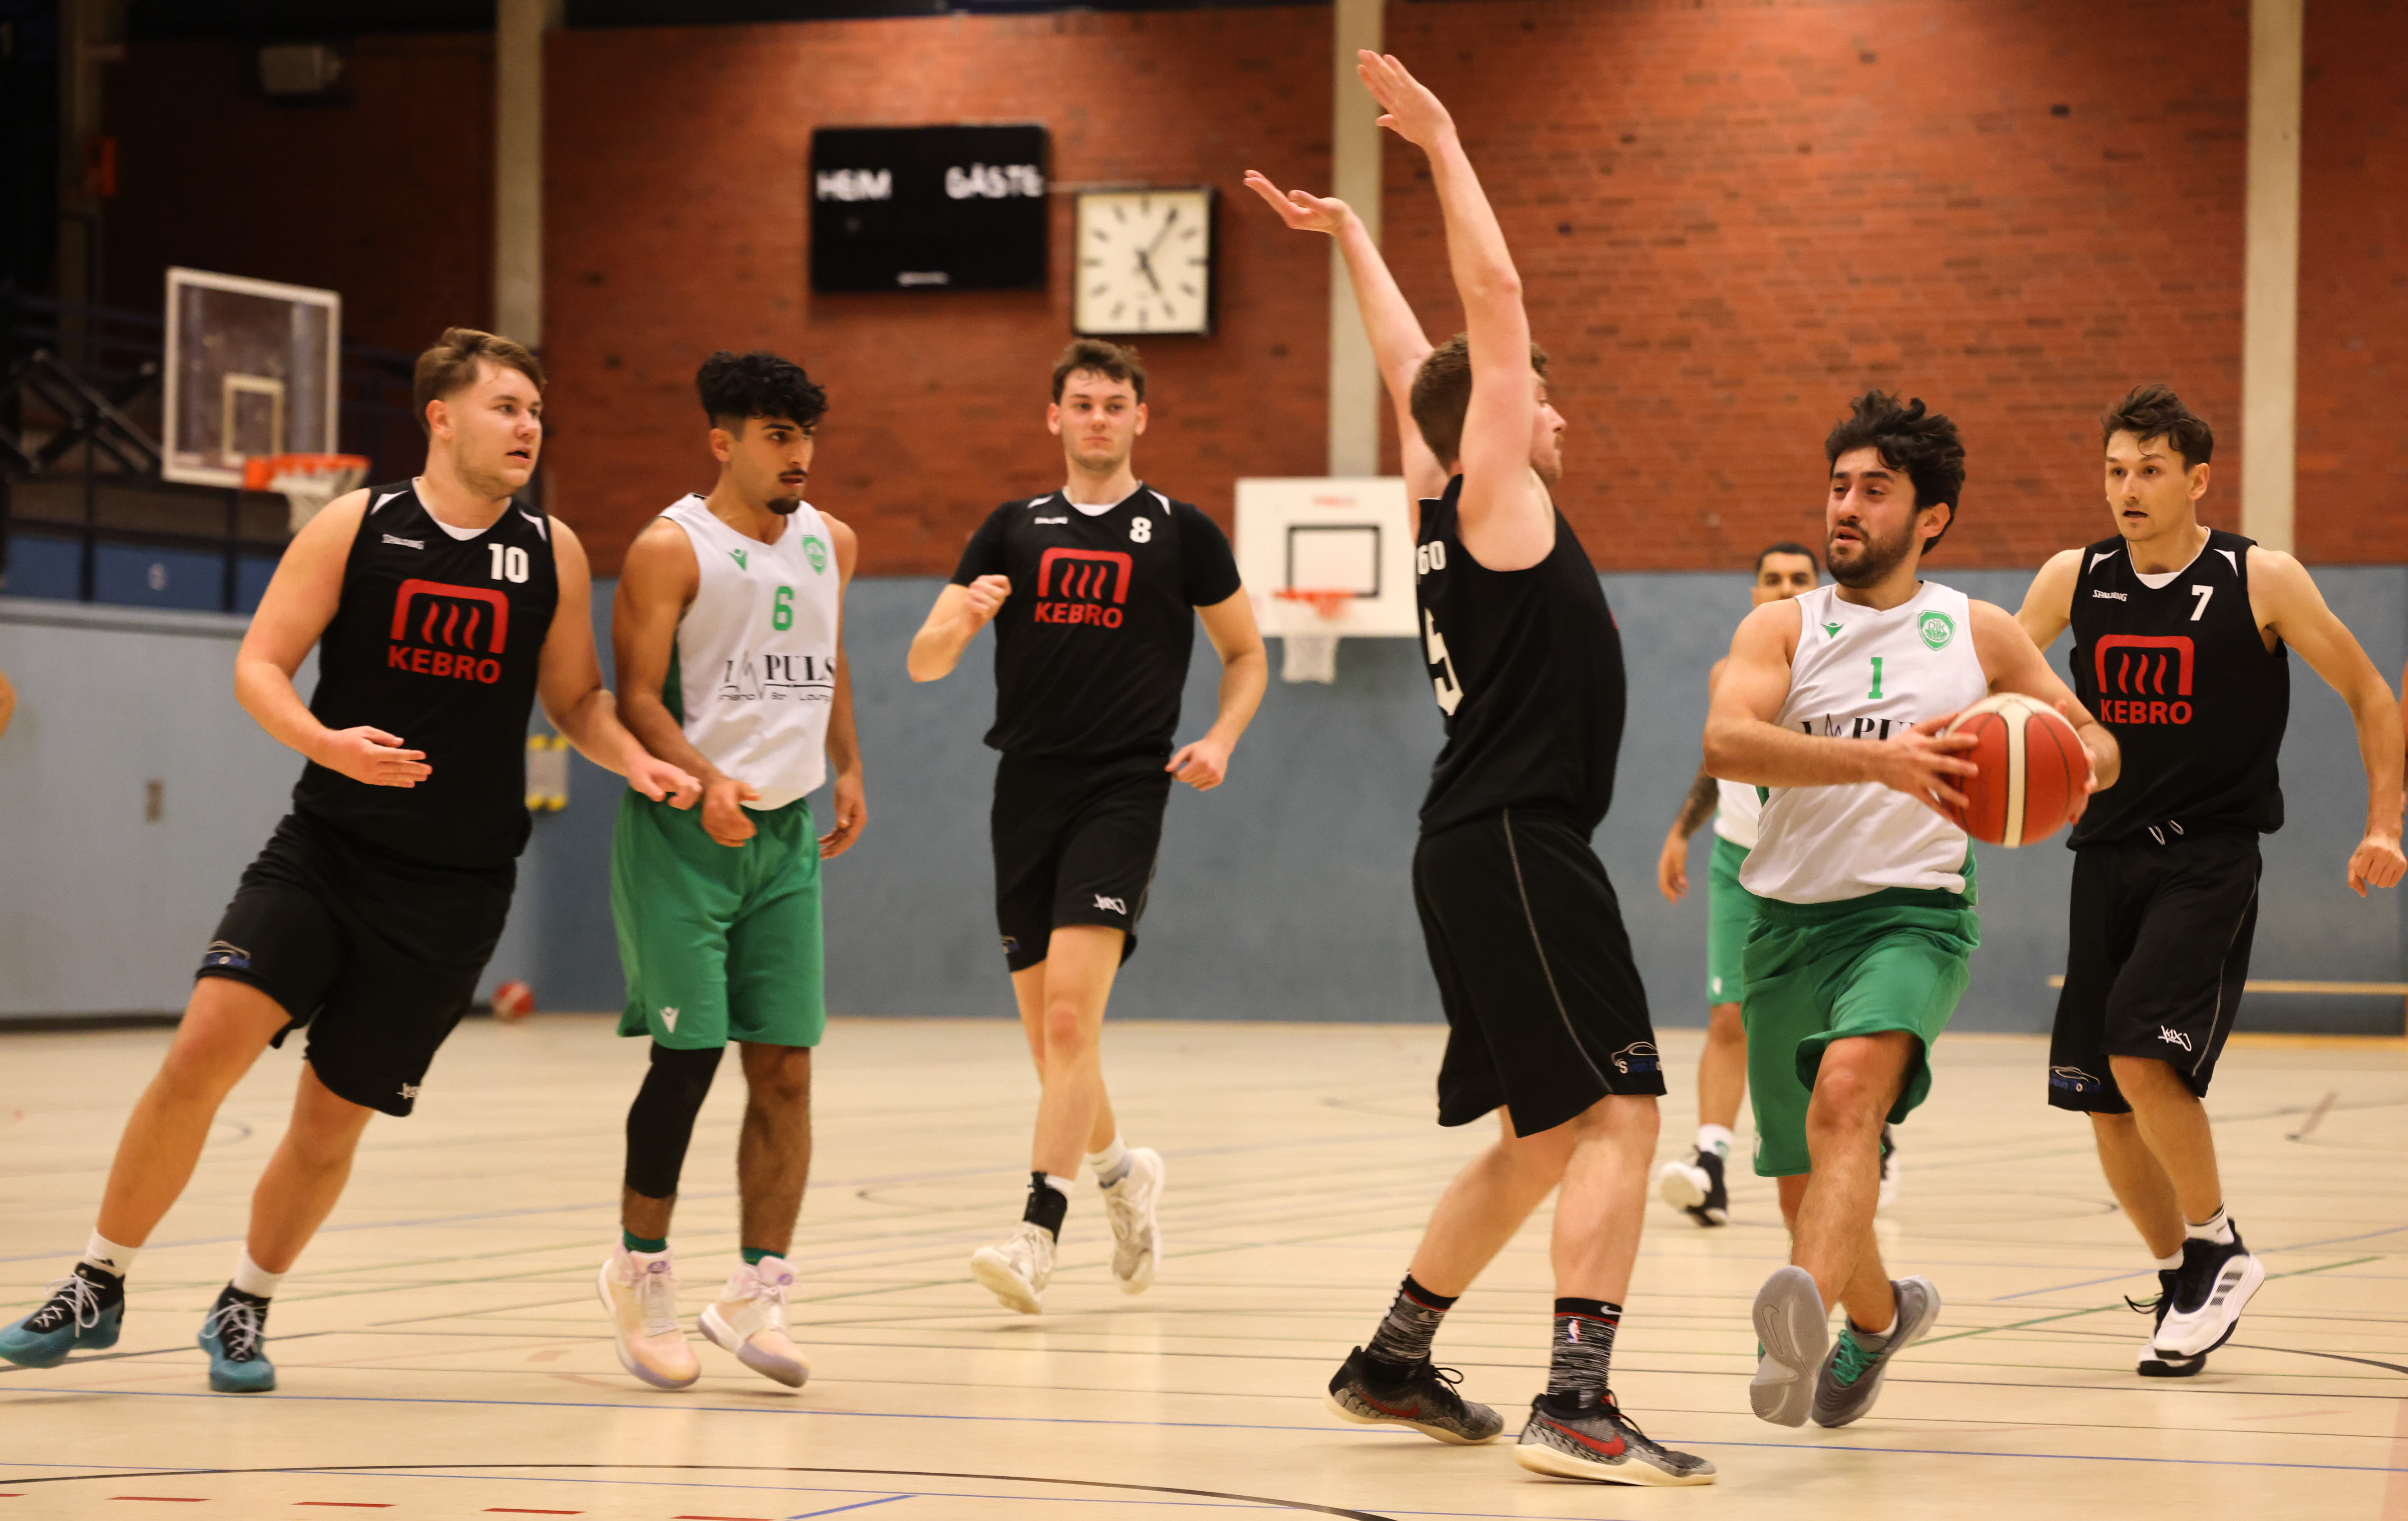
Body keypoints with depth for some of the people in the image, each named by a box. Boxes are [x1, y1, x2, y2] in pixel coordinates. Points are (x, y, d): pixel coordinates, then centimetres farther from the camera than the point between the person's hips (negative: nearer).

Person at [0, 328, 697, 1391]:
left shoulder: (552, 554, 4)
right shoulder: (356, 528, -2)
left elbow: (575, 700, 14)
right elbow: (258, 666, -4)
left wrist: (636, 759, -7)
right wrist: (325, 744, -23)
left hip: (453, 892, 2)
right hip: (324, 853, -2)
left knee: (333, 1118, 4)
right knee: (205, 1046, -18)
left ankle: (246, 1306, 28)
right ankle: (99, 1285, -1)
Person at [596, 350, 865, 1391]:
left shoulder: (829, 545, 11)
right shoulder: (671, 550, -9)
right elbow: (637, 696, -13)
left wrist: (849, 770, 20)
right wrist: (707, 784, -27)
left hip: (786, 834, 6)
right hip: (683, 831, -6)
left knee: (785, 1069, -1)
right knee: (688, 1052, -8)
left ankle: (756, 1293, 4)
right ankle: (640, 1270, 10)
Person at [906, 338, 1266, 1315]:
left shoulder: (1181, 533, 5)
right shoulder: (1014, 530, 11)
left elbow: (1246, 655, 16)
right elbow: (924, 663, 7)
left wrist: (1220, 739, -3)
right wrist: (961, 619, -15)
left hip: (1125, 788, -4)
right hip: (1028, 789, 4)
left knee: (1071, 1015, -18)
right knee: (1047, 1031, 9)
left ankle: (1038, 1232, -21)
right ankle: (1120, 1171, 36)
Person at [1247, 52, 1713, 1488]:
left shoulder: (1446, 513, 16)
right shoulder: (1490, 498, -5)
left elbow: (1417, 366, 30)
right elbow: (1494, 306, -8)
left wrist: (1351, 235, 39)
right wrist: (1443, 144, -3)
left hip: (1485, 853, 10)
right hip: (1515, 844, -10)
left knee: (1539, 1136, 17)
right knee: (1619, 1113, -15)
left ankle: (1395, 1363, 24)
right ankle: (1579, 1403, -25)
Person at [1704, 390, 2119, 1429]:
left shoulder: (1977, 634, 7)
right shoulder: (1782, 628, 4)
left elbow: (2092, 738, 16)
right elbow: (1727, 742, -16)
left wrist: (2080, 765, -11)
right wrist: (1879, 762, -31)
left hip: (1913, 912, -3)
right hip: (1791, 917, 3)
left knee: (1849, 1092, -33)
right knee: (1802, 1184, 12)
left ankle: (1806, 1317, -52)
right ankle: (1879, 1316, 44)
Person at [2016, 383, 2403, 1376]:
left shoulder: (2260, 581, -6)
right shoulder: (2075, 580, 3)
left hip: (2211, 856, -5)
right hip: (2108, 850, 5)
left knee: (2143, 1052, -22)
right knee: (2101, 1097, 3)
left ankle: (2219, 1251, -2)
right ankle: (2181, 1283, 21)